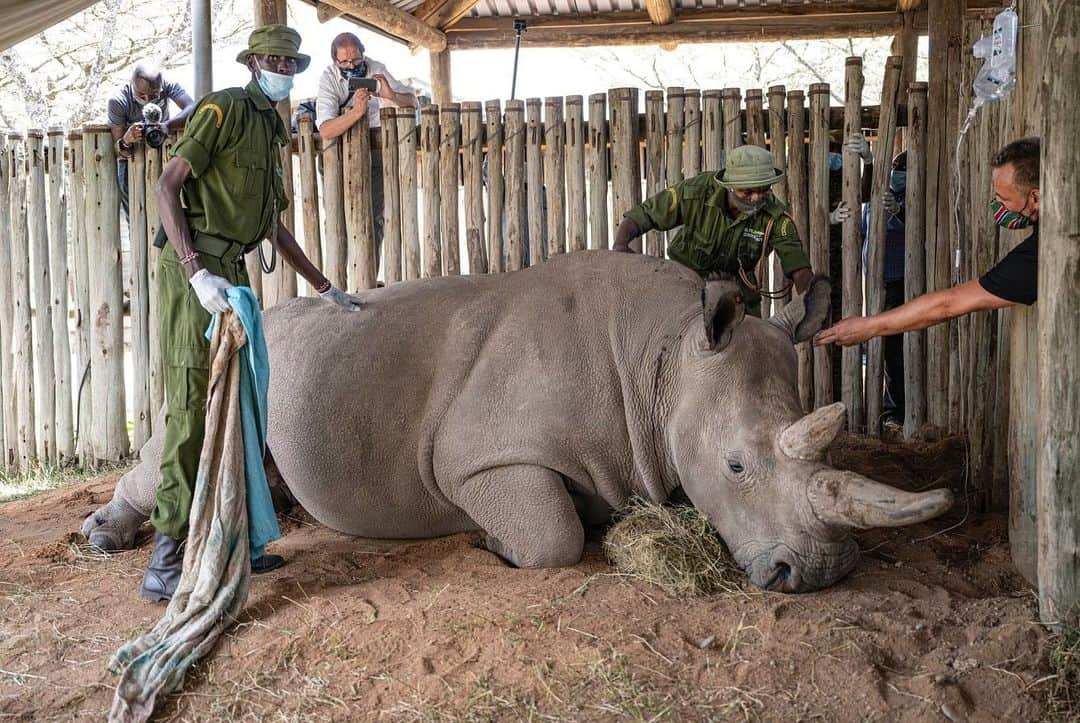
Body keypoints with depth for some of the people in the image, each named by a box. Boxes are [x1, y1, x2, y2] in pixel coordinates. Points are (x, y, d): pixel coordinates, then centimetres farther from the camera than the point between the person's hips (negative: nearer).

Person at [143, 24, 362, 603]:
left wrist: (326, 288, 34)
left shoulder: (270, 133, 24)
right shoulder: (223, 109, -3)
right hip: (194, 271, -9)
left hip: (231, 275, 9)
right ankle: (166, 563, -10)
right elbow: (167, 187, -13)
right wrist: (197, 271, -24)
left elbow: (276, 230, 31)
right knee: (190, 409, -13)